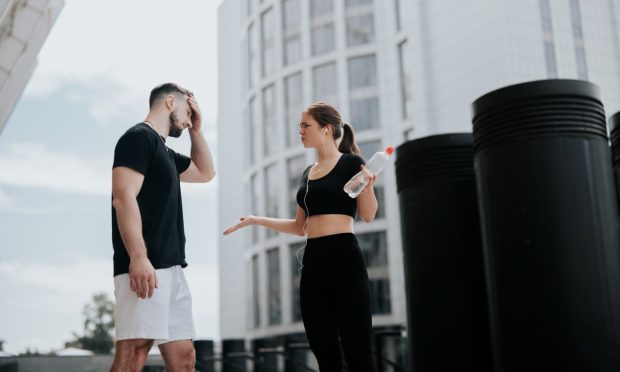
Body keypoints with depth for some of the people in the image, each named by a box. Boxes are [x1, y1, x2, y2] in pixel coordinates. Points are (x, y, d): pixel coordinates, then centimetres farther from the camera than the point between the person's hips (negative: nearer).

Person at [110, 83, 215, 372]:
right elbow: (124, 198, -15)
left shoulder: (164, 151, 25)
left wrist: (196, 130, 28)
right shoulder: (139, 137, -3)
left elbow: (205, 172, 40)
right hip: (146, 266, -10)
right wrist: (138, 257, -24)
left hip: (171, 268, 10)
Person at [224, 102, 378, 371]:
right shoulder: (307, 173, 18)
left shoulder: (350, 163, -1)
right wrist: (256, 220, 19)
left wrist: (368, 184, -24)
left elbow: (368, 215, -7)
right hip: (312, 263, 7)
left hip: (344, 259, -7)